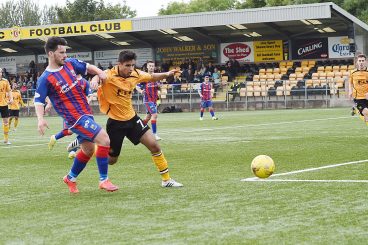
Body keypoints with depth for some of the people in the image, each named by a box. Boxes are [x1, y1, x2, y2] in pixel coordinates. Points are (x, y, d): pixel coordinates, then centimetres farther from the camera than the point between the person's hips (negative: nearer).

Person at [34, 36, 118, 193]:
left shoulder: (70, 64, 6)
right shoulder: (46, 78, -12)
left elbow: (87, 67, 19)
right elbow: (38, 100, -8)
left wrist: (100, 73, -2)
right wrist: (40, 119, -24)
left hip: (86, 114, 8)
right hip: (75, 118, -8)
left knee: (88, 150, 17)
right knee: (104, 139, -18)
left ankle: (70, 178, 37)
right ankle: (104, 180, -10)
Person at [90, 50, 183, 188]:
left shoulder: (135, 74, -4)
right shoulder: (110, 75, -22)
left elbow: (152, 77, 15)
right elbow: (99, 76, -45)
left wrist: (167, 74, -2)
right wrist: (95, 80, -69)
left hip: (131, 118, 5)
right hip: (115, 121, -5)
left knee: (154, 145, -4)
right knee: (111, 160, 6)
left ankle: (166, 179, 9)